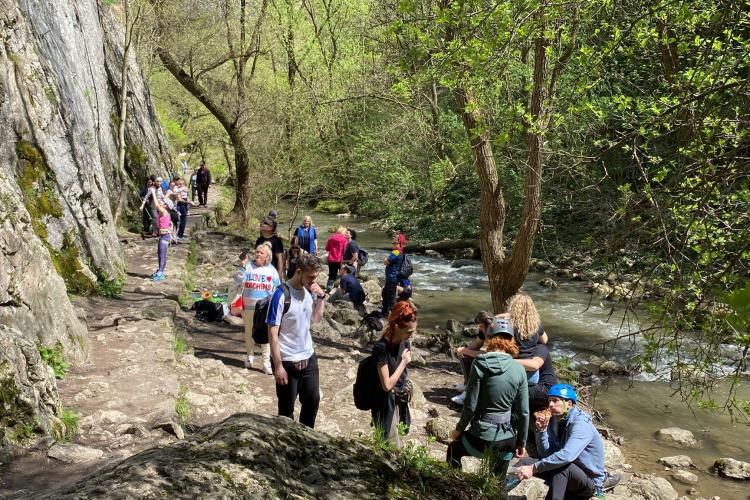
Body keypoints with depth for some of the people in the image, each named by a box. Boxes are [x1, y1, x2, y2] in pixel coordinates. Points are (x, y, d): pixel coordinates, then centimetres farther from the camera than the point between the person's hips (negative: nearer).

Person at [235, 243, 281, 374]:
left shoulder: (271, 270, 2)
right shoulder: (248, 266, -1)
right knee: (249, 332, 16)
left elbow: (277, 289, 8)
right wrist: (243, 266, -21)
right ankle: (250, 356, 35)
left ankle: (267, 362, 2)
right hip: (249, 306, 1)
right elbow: (238, 280, -12)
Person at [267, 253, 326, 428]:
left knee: (313, 400, 18)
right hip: (287, 361, -6)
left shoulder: (309, 290, -1)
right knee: (286, 407, 10)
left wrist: (321, 297, -2)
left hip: (308, 357, 7)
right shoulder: (281, 295, -20)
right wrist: (278, 366, -18)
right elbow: (273, 333, -18)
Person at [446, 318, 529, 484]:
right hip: (507, 436, 2)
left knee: (454, 450, 29)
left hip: (482, 433, -2)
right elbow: (523, 412, -2)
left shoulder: (479, 365, -12)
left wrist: (459, 428, 5)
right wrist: (522, 442, 11)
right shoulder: (519, 369, -5)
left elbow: (470, 405, -12)